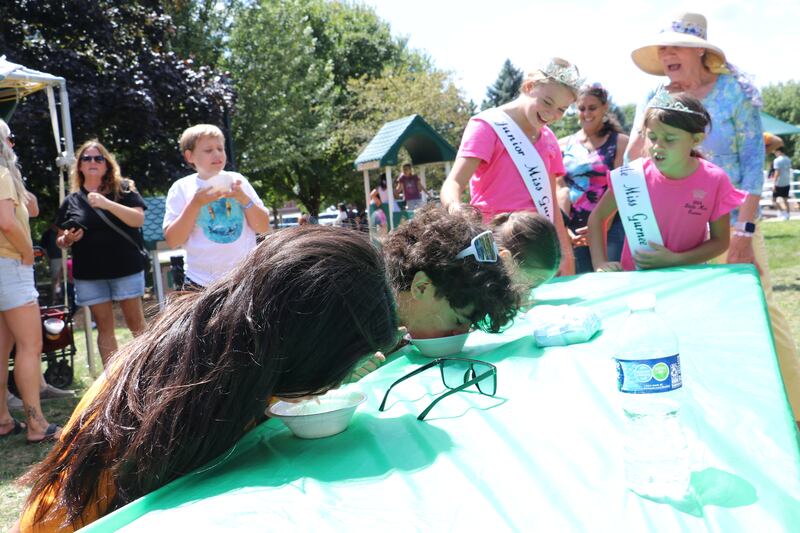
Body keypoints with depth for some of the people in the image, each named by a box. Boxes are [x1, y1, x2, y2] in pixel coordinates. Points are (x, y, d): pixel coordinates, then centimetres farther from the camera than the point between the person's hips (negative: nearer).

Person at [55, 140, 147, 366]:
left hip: (126, 268, -2)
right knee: (104, 326, 6)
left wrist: (108, 204, -22)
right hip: (89, 274, 2)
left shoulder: (123, 190, 4)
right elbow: (60, 239, 17)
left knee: (136, 323, 1)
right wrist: (66, 240, -7)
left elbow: (139, 219, -11)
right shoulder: (71, 201, 11)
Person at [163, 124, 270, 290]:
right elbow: (173, 241, -6)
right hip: (202, 283, -2)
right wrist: (195, 203, -15)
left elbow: (263, 227, 4)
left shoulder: (237, 180, 6)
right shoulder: (181, 188, 1)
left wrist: (244, 198, -11)